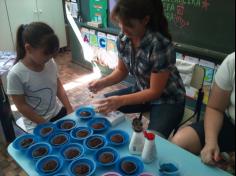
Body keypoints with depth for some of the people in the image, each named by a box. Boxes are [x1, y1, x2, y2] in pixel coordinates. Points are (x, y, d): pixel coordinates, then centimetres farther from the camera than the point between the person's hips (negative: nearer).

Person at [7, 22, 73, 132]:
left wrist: (70, 109, -3)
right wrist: (46, 125, -14)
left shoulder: (50, 62, -8)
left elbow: (58, 87, 3)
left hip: (58, 112, 5)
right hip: (37, 124, -5)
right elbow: (21, 106, -16)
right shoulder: (16, 74, -21)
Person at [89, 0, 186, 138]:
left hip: (167, 99, -6)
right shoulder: (123, 38, -12)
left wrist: (121, 101, -32)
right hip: (141, 91, 6)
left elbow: (155, 91, -24)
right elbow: (122, 71, 4)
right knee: (100, 105, -1)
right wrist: (102, 83, -15)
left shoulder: (160, 45, -31)